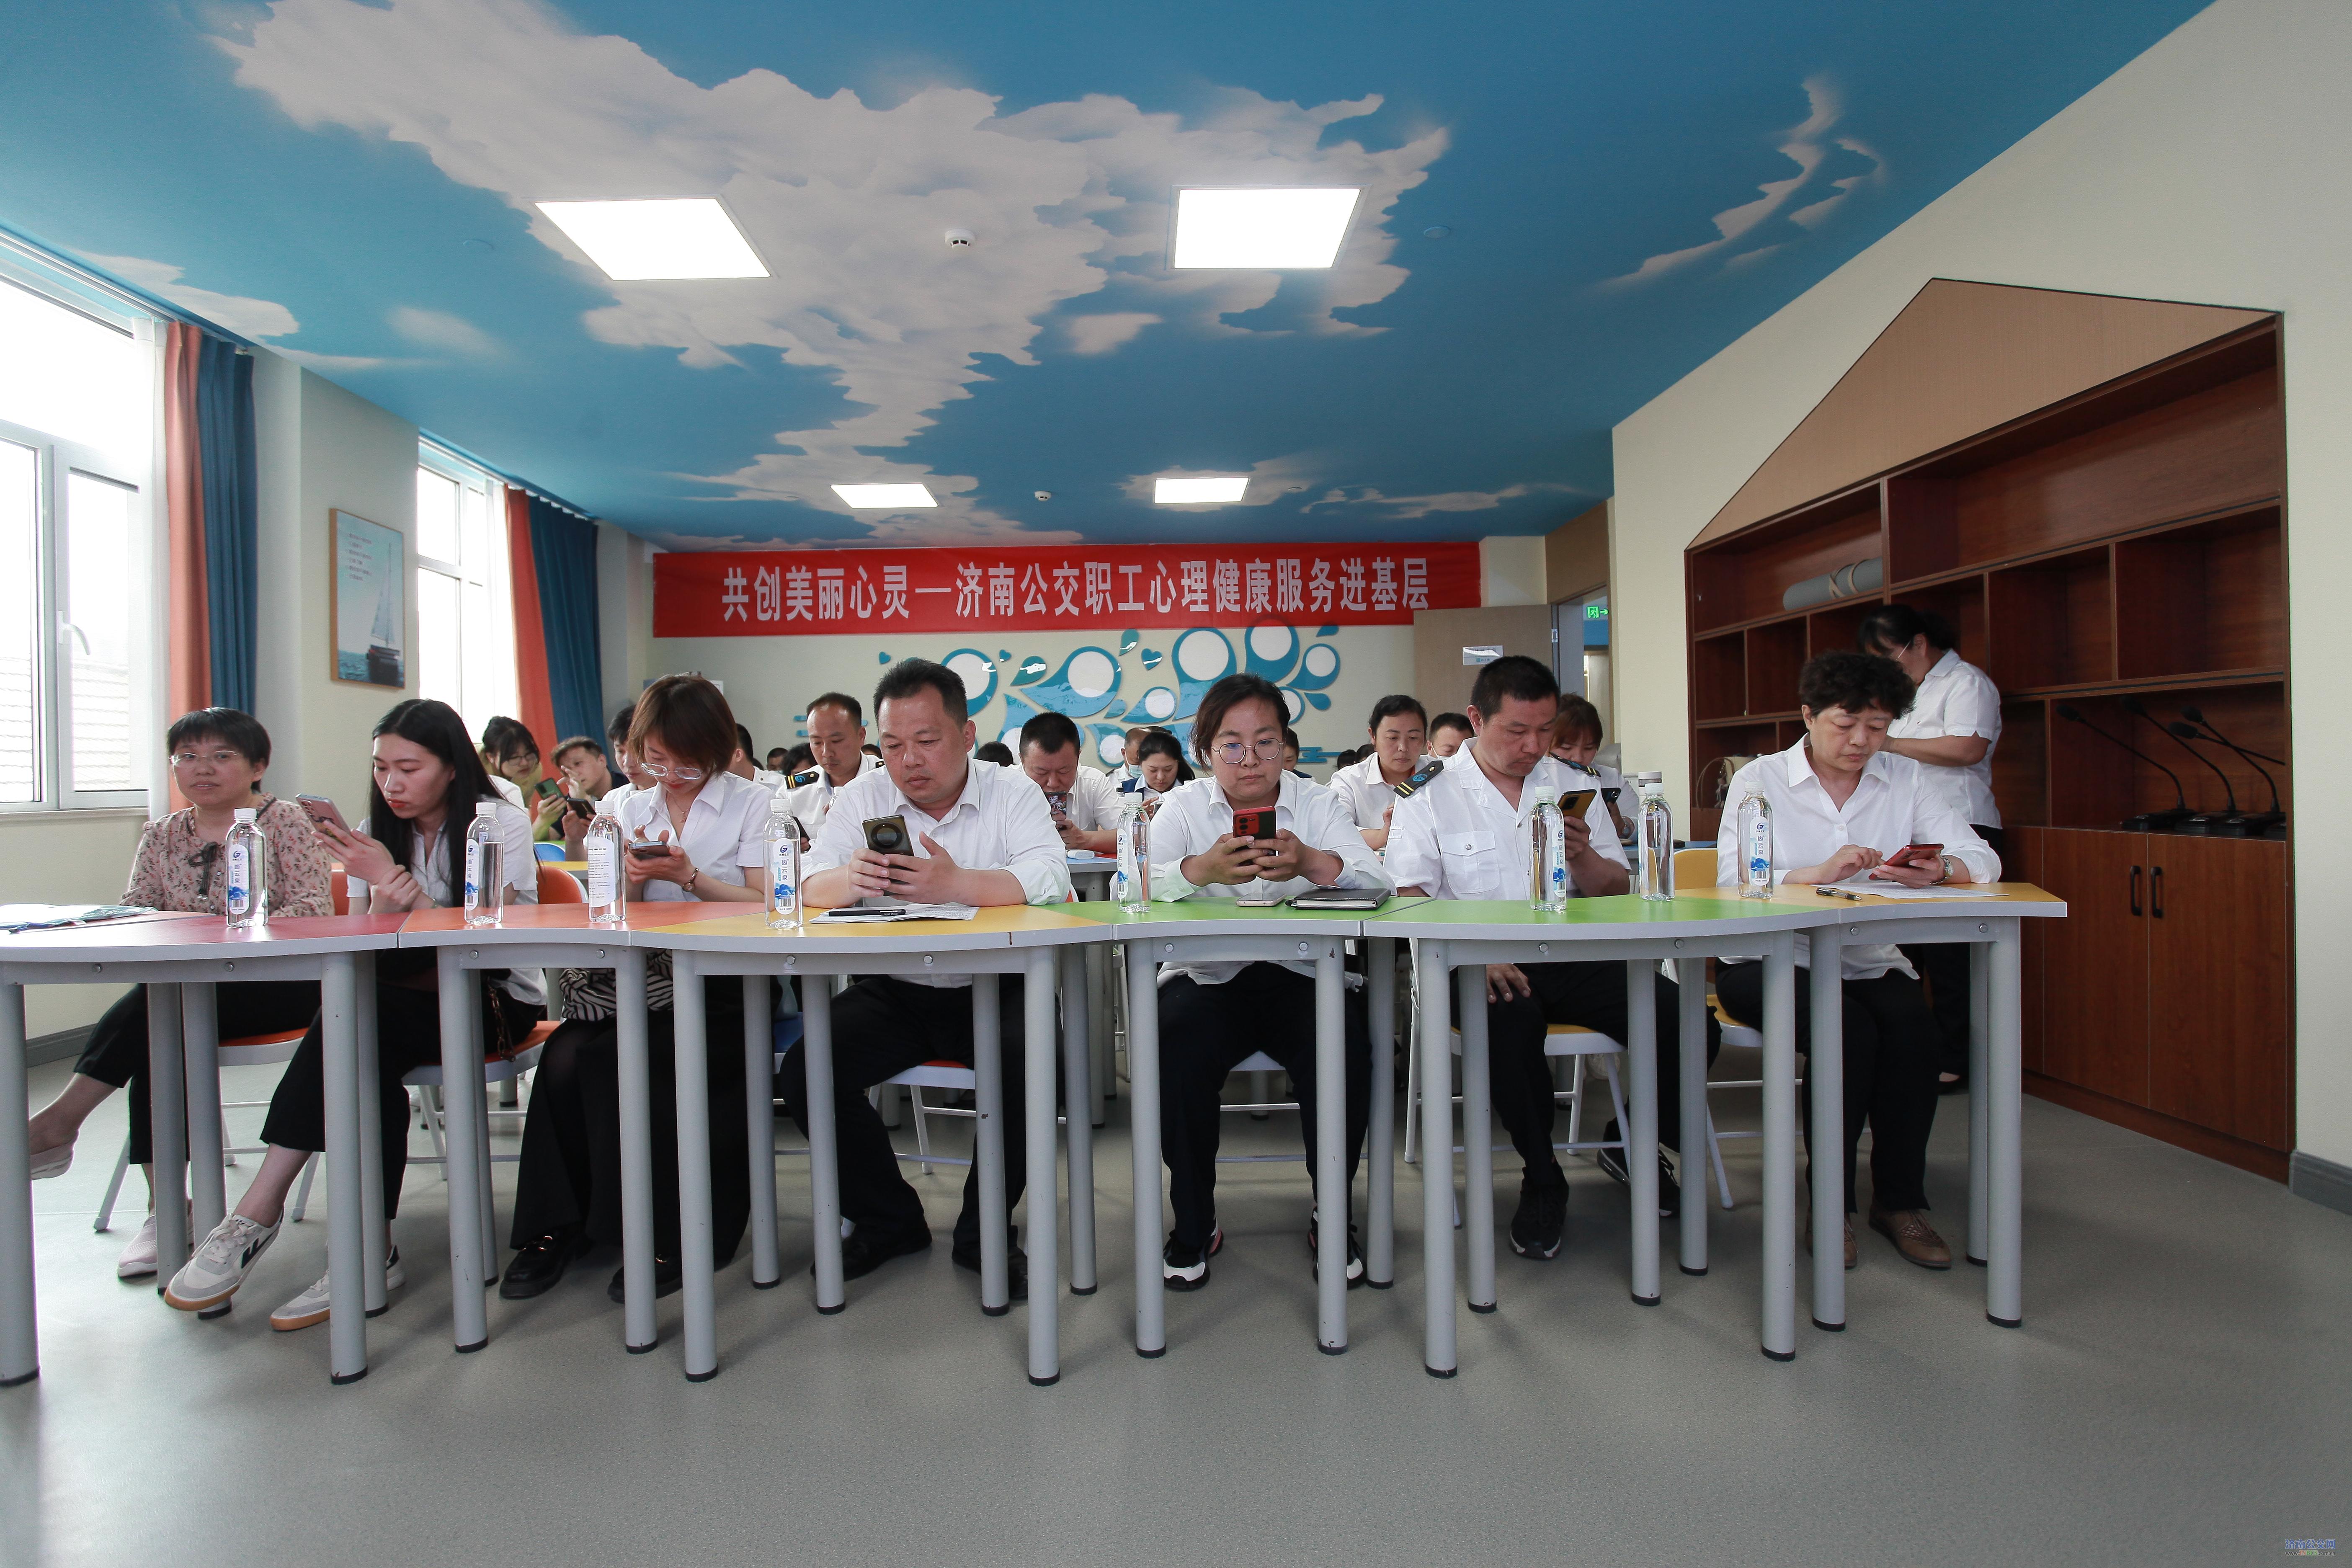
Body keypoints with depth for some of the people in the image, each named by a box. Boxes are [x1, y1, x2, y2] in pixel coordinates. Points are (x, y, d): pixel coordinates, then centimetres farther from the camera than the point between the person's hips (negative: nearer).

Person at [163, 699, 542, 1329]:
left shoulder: (502, 822, -4)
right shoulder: (377, 833, 10)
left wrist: (404, 886, -22)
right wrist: (384, 899, -21)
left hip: (498, 999, -4)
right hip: (407, 1000, 4)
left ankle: (259, 1212, -20)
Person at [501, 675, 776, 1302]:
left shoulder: (754, 805, 4)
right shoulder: (632, 810, 18)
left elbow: (768, 907, -6)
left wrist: (690, 878, -17)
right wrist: (631, 881, -8)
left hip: (723, 984, -5)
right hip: (642, 978, 5)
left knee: (616, 1058, -28)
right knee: (564, 1055, -24)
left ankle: (667, 1236, -14)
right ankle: (556, 1226, -10)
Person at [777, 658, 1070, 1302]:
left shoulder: (1012, 791, -3)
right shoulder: (864, 796, 5)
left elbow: (1050, 877, -20)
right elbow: (811, 885, -6)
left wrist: (957, 884, -38)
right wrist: (849, 879, -33)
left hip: (994, 988, -2)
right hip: (896, 992, 3)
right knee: (803, 1073, -17)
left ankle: (983, 1231, -3)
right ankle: (890, 1220, 8)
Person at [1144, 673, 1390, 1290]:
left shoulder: (1319, 805, 6)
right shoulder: (1185, 806, 5)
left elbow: (1380, 880, -12)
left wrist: (1314, 864, -35)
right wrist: (1201, 870, -35)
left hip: (1301, 977, 1)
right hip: (1208, 978, 0)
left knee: (1347, 1048, -28)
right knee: (1178, 1047, -30)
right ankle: (1194, 1225, -5)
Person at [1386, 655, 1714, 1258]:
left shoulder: (1573, 788, 15)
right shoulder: (1429, 796, 3)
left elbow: (1616, 893, 15)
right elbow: (1409, 902, -7)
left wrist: (1583, 857, -8)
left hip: (1575, 959, 4)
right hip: (1483, 965, -4)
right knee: (1511, 1020, -37)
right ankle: (1542, 1182, -11)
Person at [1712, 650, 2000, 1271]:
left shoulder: (1906, 779, 10)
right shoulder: (1760, 780, 0)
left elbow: (1982, 857, 0)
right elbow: (1731, 878, -13)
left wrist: (1938, 870, -24)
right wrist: (1815, 874, -29)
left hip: (1869, 962, 4)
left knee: (1912, 1025, -27)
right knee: (1846, 1029, -30)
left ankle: (1900, 1199, -8)